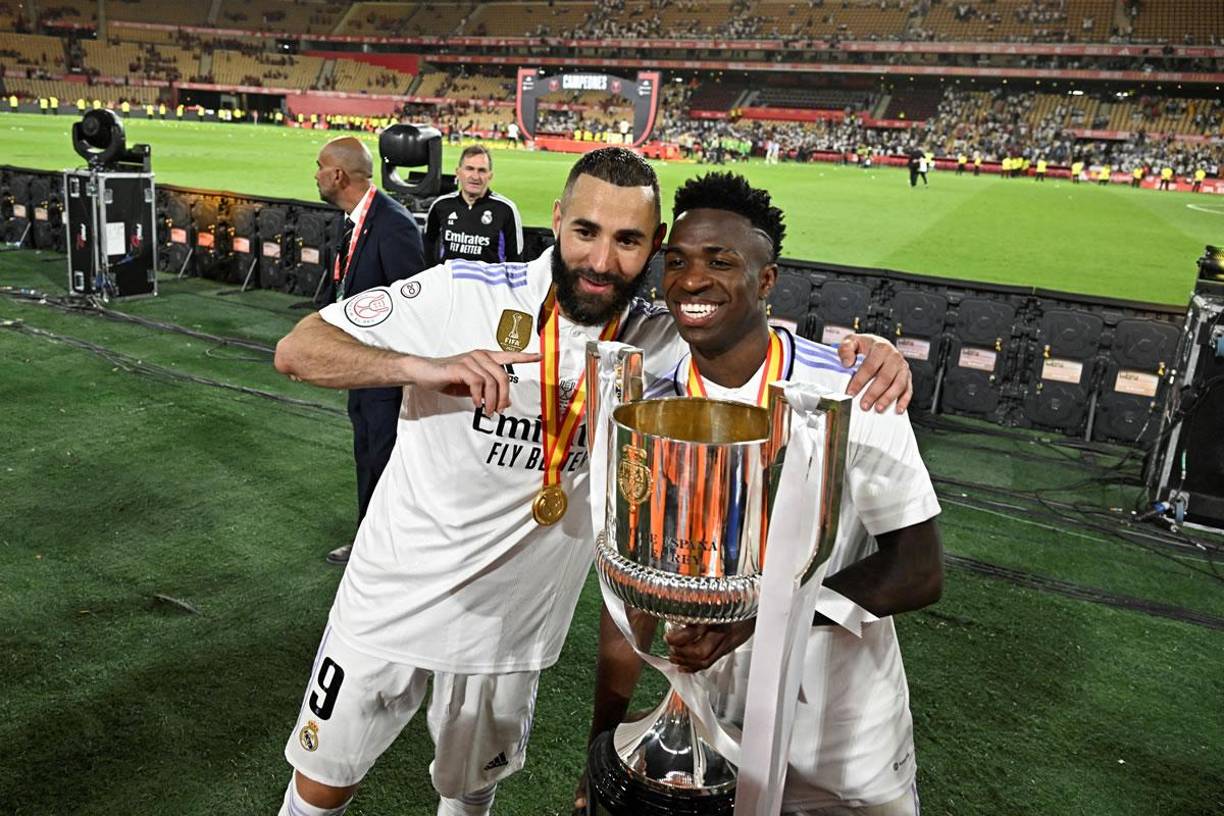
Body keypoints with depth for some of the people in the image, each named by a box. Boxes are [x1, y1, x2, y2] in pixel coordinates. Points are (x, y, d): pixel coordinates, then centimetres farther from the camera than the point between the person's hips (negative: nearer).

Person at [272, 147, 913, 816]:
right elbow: (297, 349, -18)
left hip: (511, 622, 2)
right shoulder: (466, 294, -18)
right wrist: (423, 367, -36)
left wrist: (872, 353, -25)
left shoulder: (659, 344, -10)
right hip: (391, 599, -1)